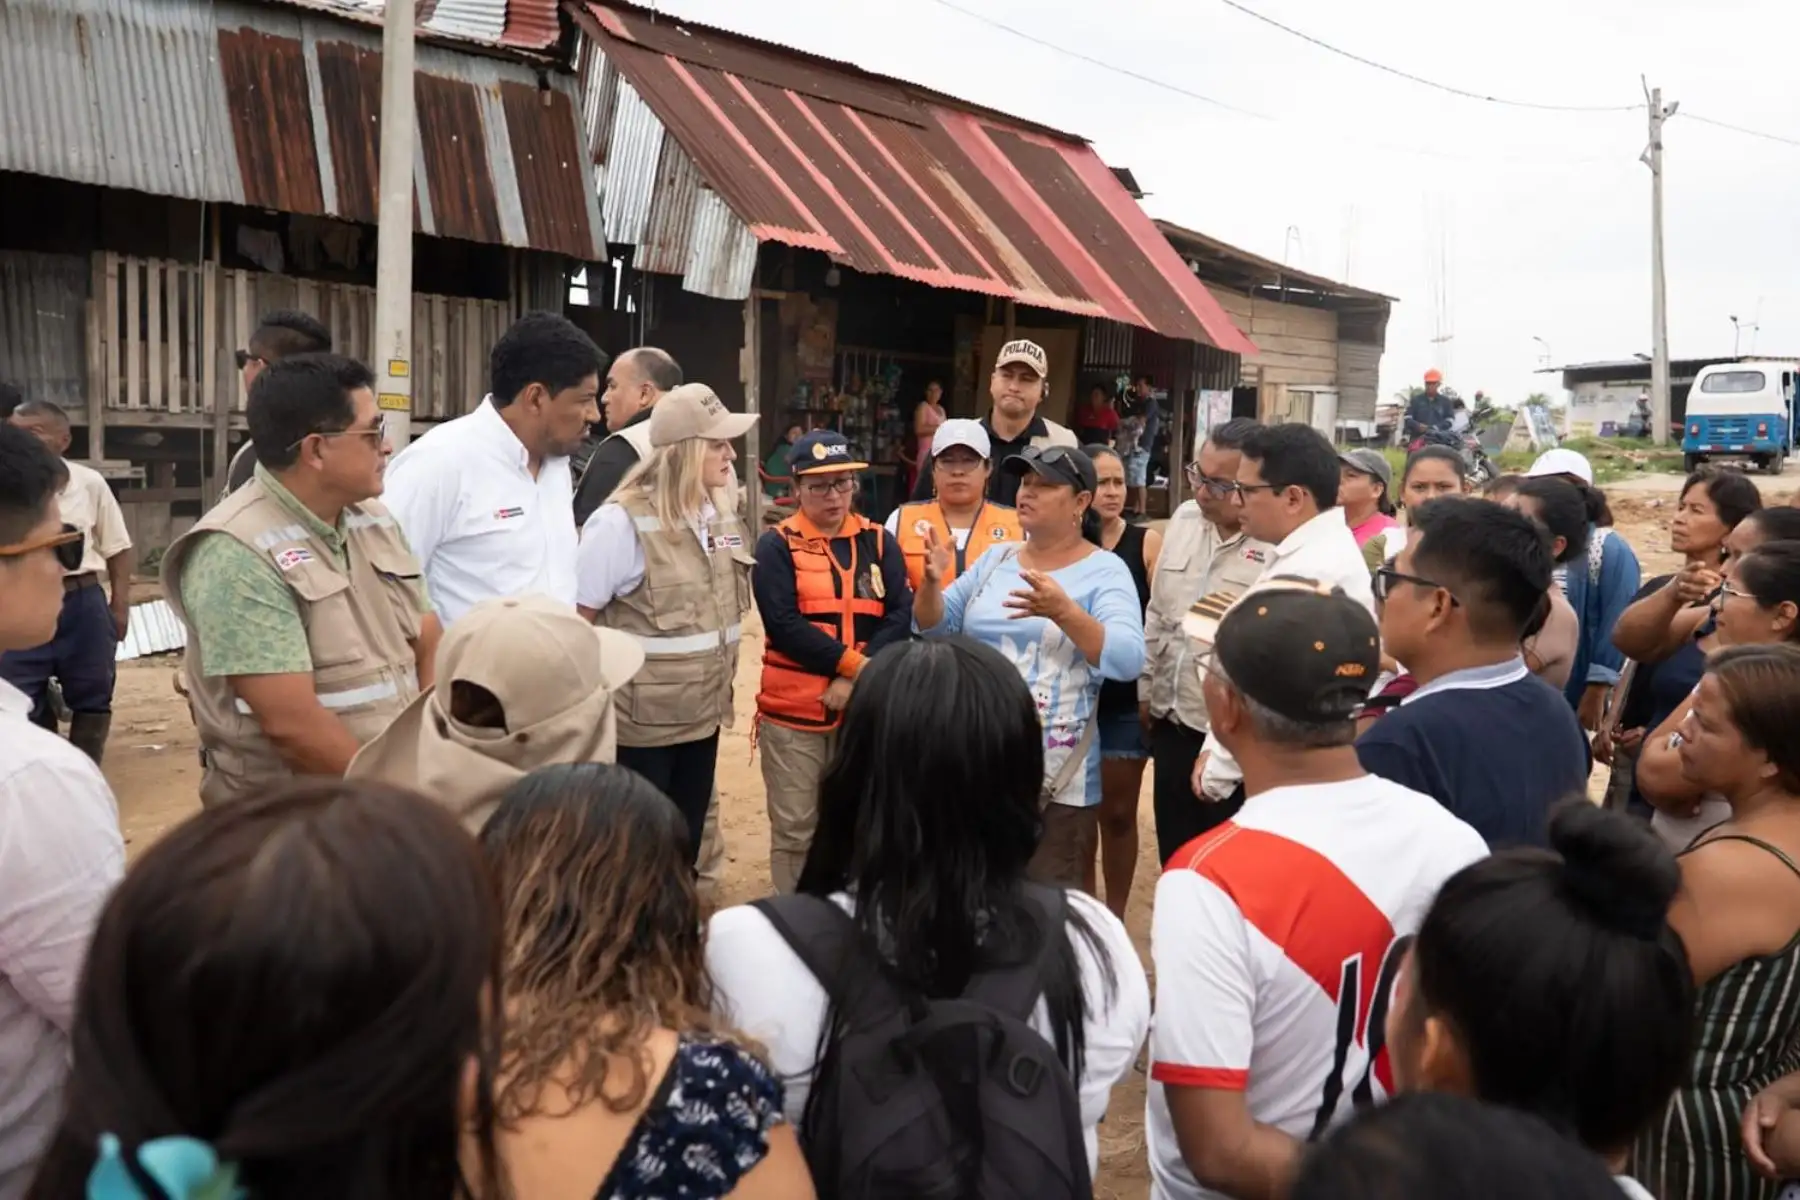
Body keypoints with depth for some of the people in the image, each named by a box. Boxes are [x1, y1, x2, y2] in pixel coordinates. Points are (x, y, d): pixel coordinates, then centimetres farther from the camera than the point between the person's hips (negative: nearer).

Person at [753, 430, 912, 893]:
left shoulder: (879, 543, 7)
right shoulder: (777, 545, -1)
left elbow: (901, 619, -3)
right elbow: (784, 625, -12)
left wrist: (856, 680, -15)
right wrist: (855, 664, -16)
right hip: (793, 711, -2)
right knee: (794, 830, 5)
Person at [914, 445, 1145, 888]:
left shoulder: (1104, 570, -7)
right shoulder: (995, 559, 9)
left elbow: (1128, 660, -20)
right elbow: (933, 628, 11)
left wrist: (1063, 611, -33)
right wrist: (932, 582, -9)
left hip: (1059, 779, -5)